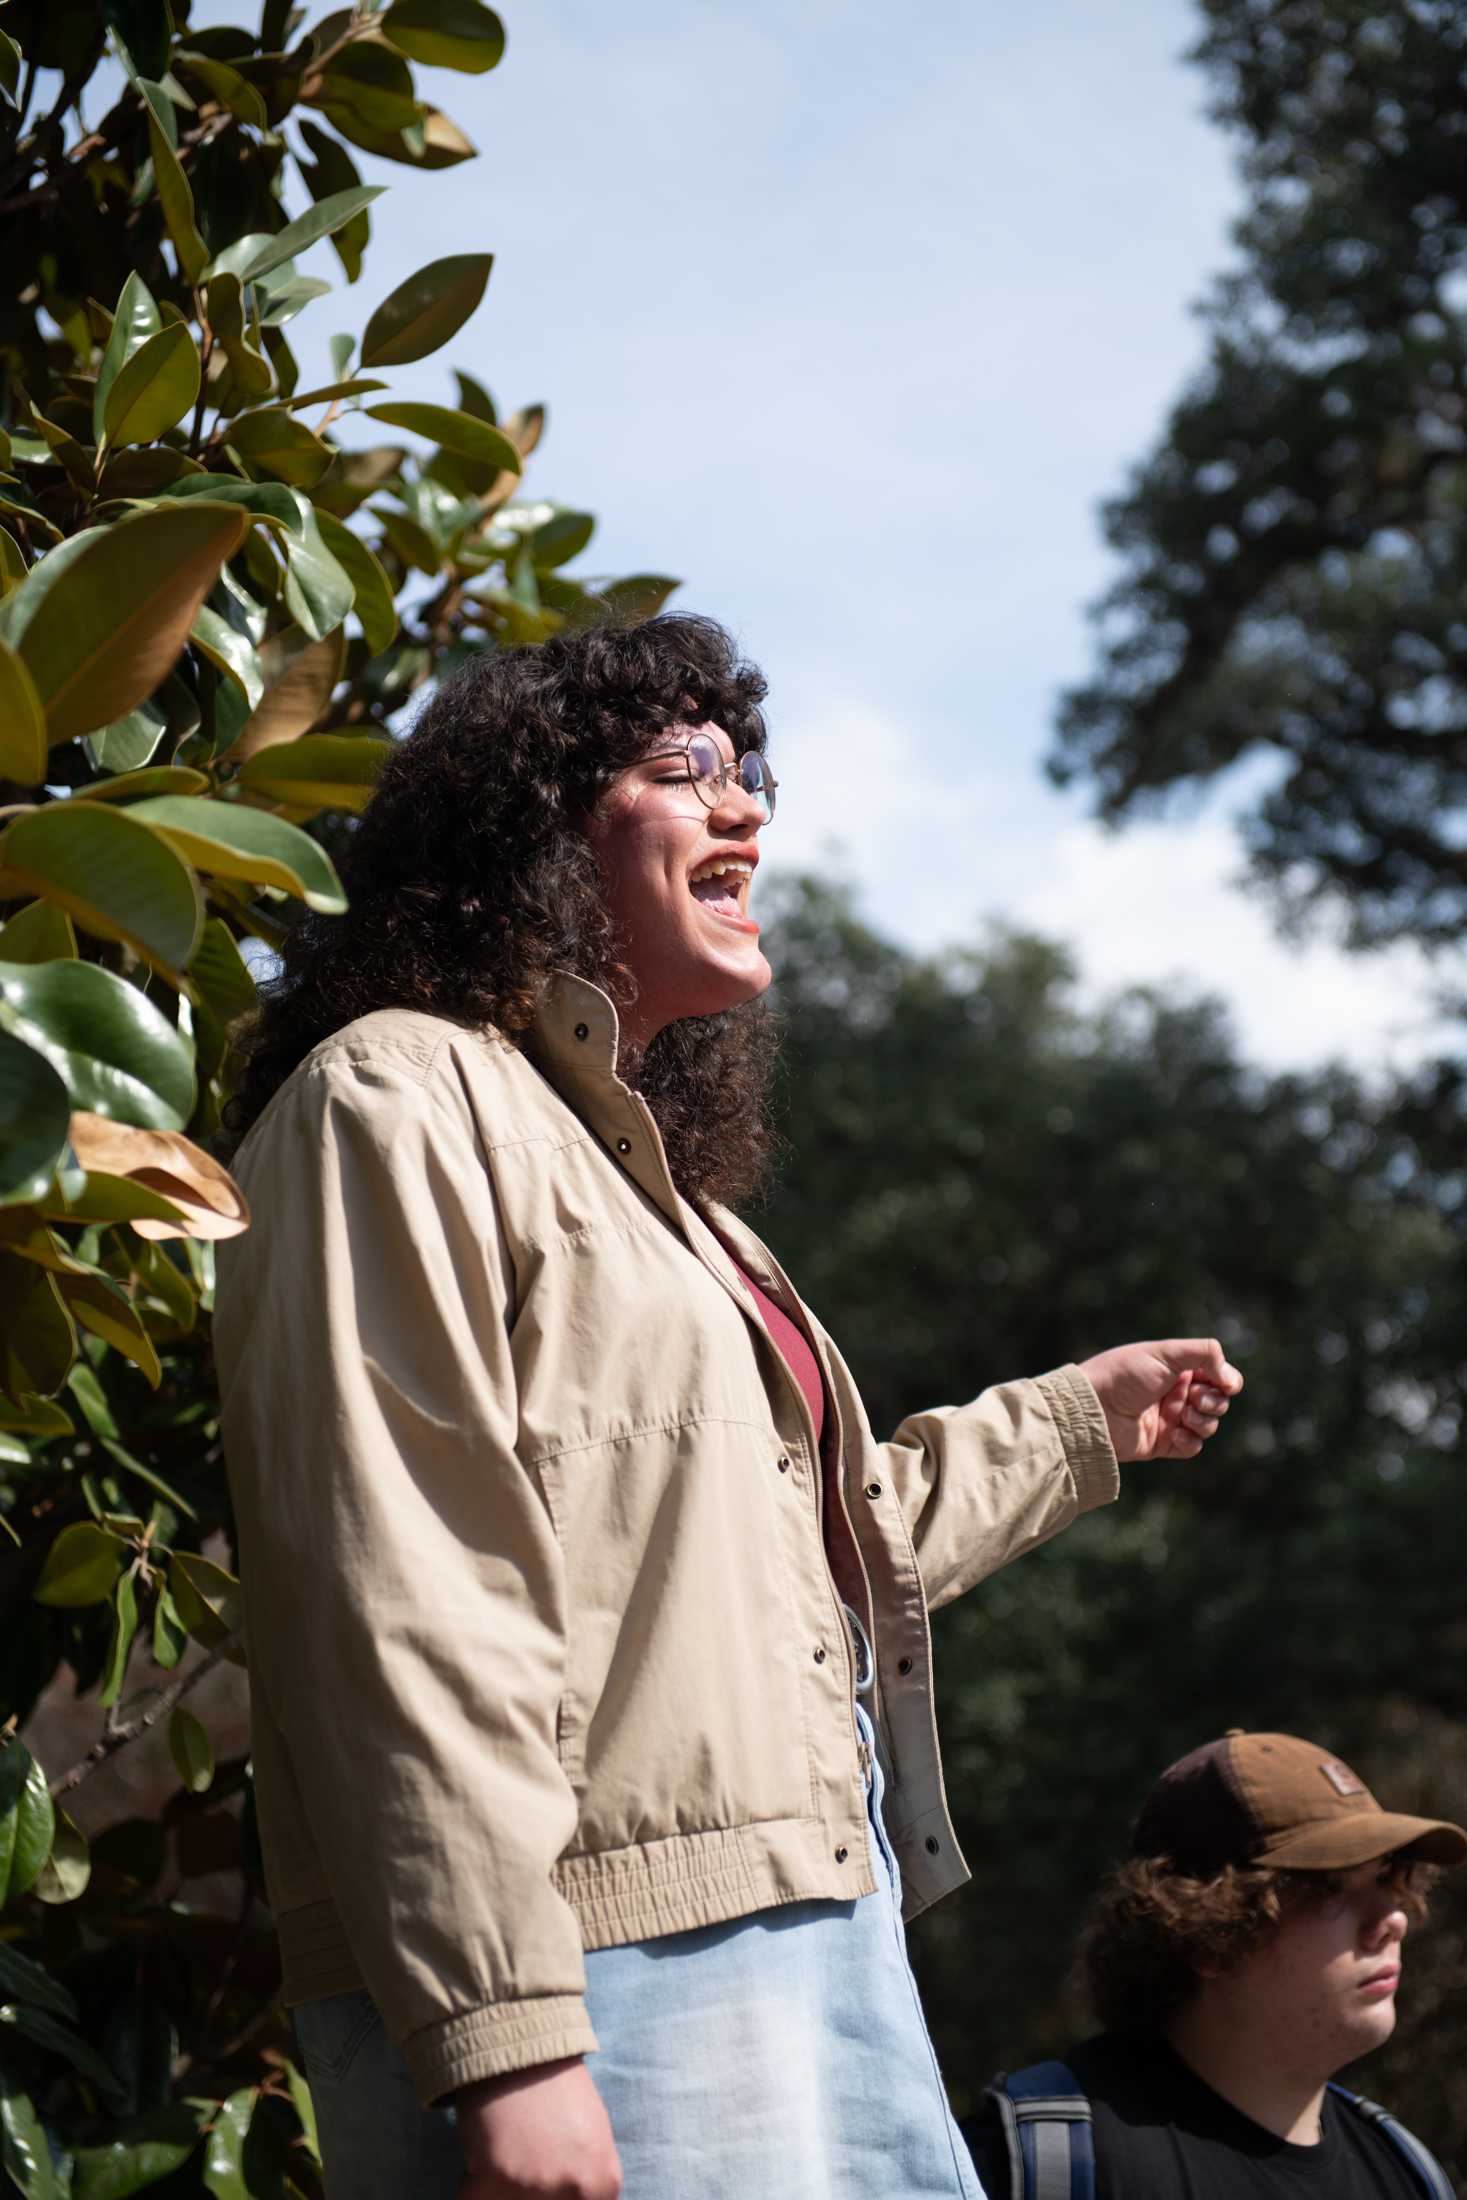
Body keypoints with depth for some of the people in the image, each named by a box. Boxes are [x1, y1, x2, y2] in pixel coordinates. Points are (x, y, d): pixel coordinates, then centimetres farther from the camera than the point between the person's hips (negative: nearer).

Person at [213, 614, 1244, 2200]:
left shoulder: (644, 1170, 24)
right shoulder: (399, 1099, -5)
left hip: (829, 1938, 9)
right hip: (616, 1989, -9)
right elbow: (402, 1615, -17)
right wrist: (502, 2047, -24)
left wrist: (1074, 1421, 45)